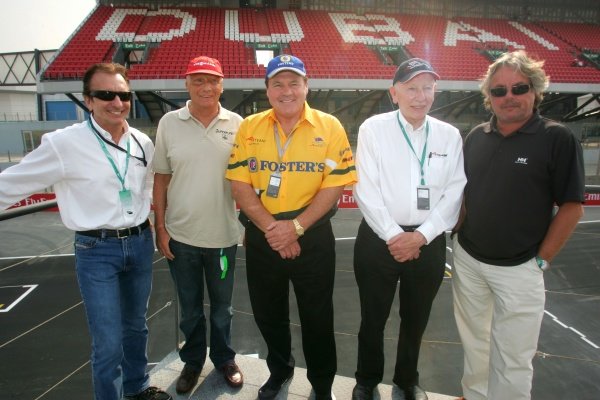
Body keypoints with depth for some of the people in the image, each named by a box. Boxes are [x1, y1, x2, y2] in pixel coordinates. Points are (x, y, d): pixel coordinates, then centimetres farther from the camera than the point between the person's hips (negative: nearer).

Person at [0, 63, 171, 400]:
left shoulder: (143, 143, 1)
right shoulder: (64, 144, -15)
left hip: (141, 243, 5)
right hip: (96, 250, -5)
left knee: (136, 325, 22)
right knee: (108, 343, 1)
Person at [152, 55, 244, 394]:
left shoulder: (236, 124, -3)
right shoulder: (169, 122, -2)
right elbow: (161, 178, 1)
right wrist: (160, 228, -1)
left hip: (223, 235, 0)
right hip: (180, 235, 1)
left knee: (222, 306, 18)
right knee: (190, 308, 18)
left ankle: (225, 359, 41)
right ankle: (193, 362, 41)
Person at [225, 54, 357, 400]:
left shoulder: (329, 127, -6)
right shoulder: (249, 127, 0)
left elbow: (335, 184, -10)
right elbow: (239, 184, -5)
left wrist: (296, 227, -18)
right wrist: (271, 228, -14)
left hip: (313, 237, -2)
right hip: (262, 238, 3)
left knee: (317, 316, 13)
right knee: (268, 314, 20)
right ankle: (280, 370, 48)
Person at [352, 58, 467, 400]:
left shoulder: (450, 135, 3)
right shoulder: (373, 129, -5)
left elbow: (454, 194, -2)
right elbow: (366, 191, -10)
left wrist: (421, 236, -11)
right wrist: (393, 235, -14)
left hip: (429, 242, 3)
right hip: (378, 239, -2)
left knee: (416, 318, 19)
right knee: (373, 317, 13)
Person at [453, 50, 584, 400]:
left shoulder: (558, 139, -10)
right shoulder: (476, 136, 4)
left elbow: (572, 207, -9)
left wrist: (541, 261, -9)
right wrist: (461, 233, 6)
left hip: (518, 268, -4)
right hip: (467, 259, 5)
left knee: (513, 358, 7)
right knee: (474, 341, 22)